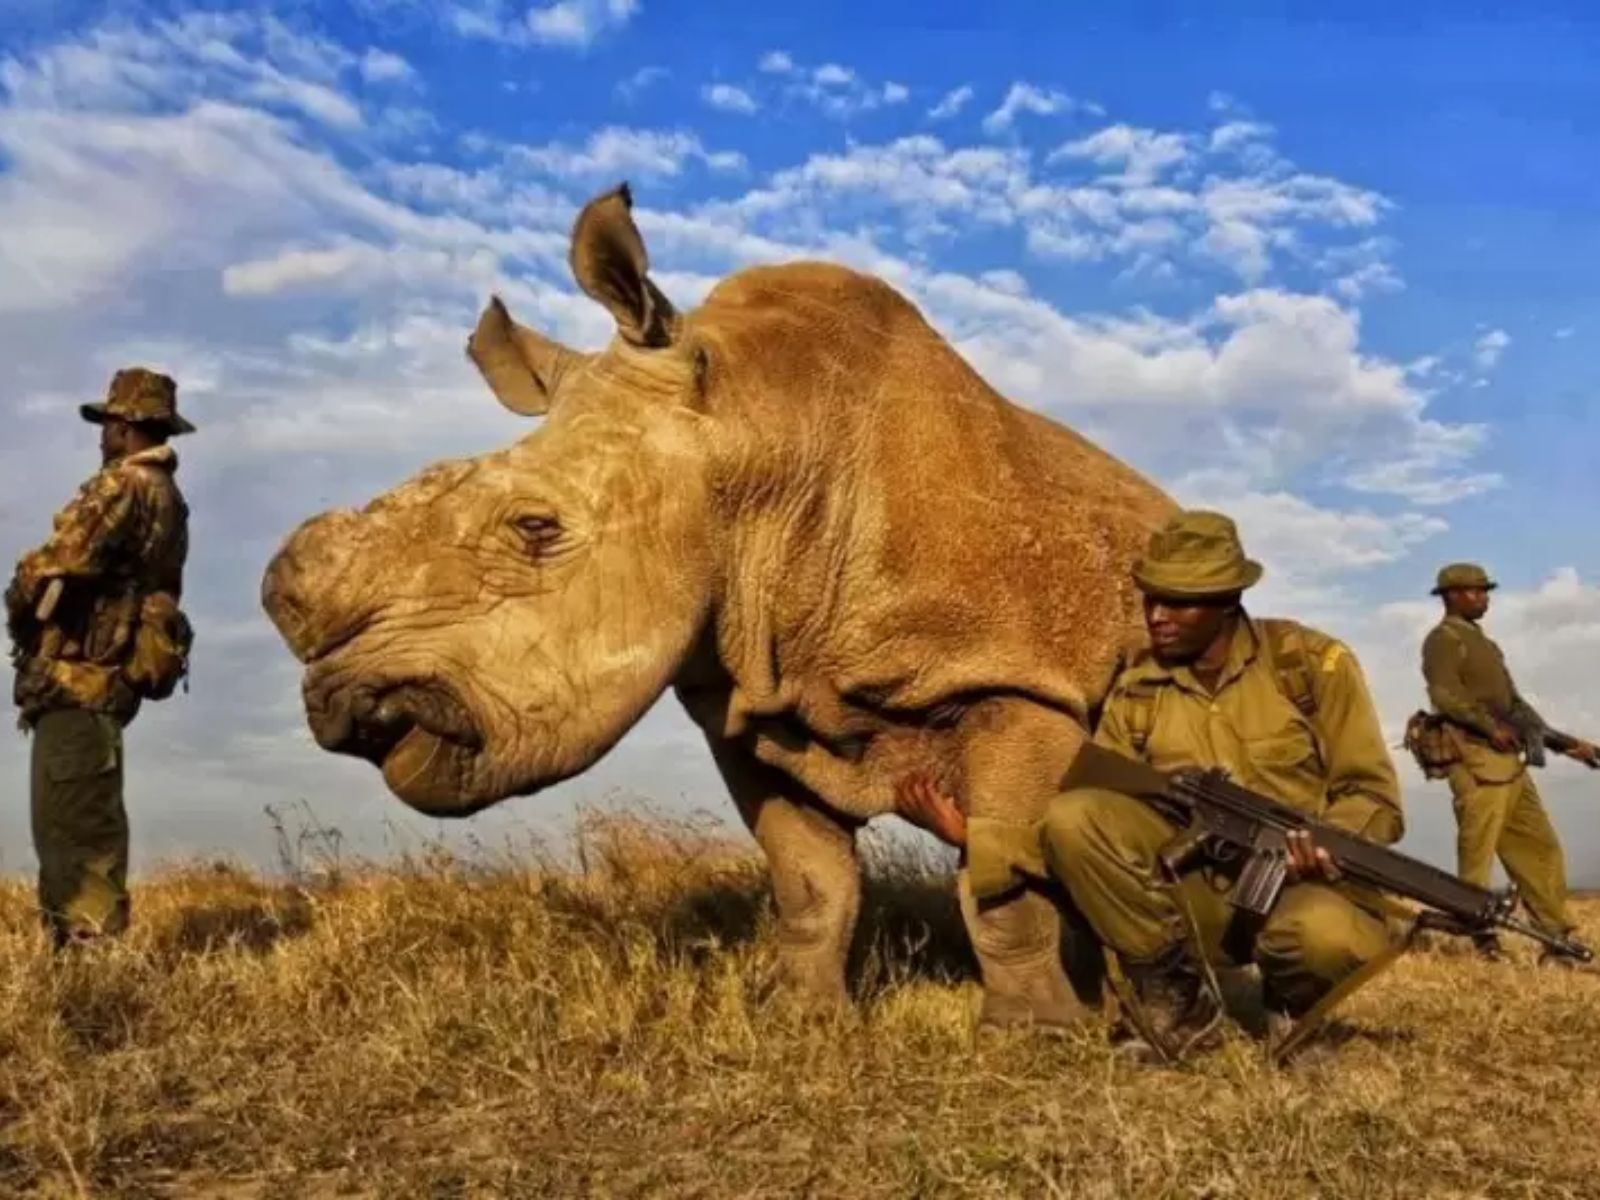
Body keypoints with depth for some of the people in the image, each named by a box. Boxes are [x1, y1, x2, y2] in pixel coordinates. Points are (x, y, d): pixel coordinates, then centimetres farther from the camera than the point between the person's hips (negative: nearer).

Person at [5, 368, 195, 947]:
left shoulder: (124, 484, -11)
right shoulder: (168, 498, 18)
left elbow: (56, 565, -18)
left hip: (79, 674, -10)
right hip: (108, 673, 10)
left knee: (72, 821, -9)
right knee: (75, 817, 15)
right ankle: (81, 936, 18)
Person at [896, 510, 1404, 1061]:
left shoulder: (1311, 662, -5)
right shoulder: (1136, 690, 2)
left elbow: (1373, 795, -3)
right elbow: (1092, 826, 1)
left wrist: (1327, 844, -26)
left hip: (1304, 884, -2)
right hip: (1200, 895, 3)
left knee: (1326, 933, -39)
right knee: (1072, 815, -22)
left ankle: (1293, 1003, 1)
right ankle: (1179, 997, -7)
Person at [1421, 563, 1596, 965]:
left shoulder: (1483, 643, 26)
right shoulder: (1444, 640, -2)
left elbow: (1514, 703, 25)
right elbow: (1445, 695, -18)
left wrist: (1560, 742, 19)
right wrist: (1491, 726, -24)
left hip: (1508, 761, 9)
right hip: (1476, 760, -9)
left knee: (1540, 848, 7)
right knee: (1477, 851, -7)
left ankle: (1557, 941, 10)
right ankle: (1483, 938, -4)